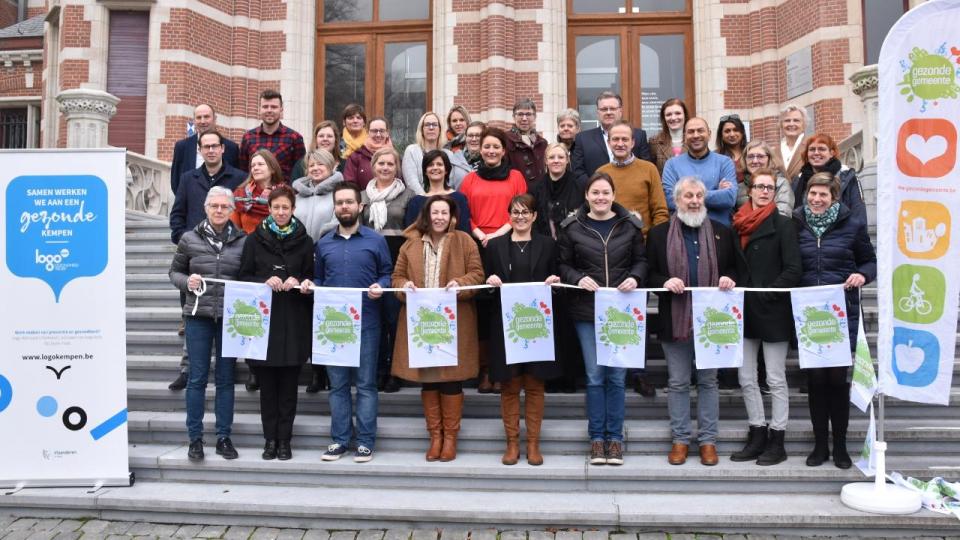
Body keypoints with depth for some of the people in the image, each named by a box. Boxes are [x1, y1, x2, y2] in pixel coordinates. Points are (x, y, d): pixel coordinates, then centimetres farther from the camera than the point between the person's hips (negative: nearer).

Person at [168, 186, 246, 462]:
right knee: (197, 377, 4)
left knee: (226, 378, 8)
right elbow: (174, 271, 10)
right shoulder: (190, 238, 3)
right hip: (198, 316, 0)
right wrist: (186, 281, -10)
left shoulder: (242, 240, 3)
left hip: (230, 317, 1)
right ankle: (195, 438, 15)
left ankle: (223, 437, 18)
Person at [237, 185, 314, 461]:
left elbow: (312, 278, 8)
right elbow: (243, 277, 5)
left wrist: (297, 282, -12)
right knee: (267, 383, 5)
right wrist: (266, 281, -13)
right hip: (263, 319, 1)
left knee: (288, 384, 4)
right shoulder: (255, 240, 7)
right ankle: (270, 439, 15)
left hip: (294, 322, 0)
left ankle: (284, 439, 13)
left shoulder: (304, 241, 6)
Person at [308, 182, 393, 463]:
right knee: (337, 384, 8)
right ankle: (339, 439, 17)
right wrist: (311, 287, -3)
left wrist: (380, 287, -16)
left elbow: (387, 273, 4)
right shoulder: (323, 243, 14)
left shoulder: (375, 240, 3)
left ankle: (365, 441, 9)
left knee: (365, 384, 1)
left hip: (366, 322, -3)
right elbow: (318, 278, 18)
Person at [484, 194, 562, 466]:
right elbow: (486, 282, 9)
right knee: (509, 386, 4)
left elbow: (555, 280, 9)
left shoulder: (548, 245, 8)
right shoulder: (495, 245, 8)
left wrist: (555, 281, -13)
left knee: (534, 385, 5)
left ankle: (533, 443, 16)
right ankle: (512, 443, 16)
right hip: (505, 324, 0)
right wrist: (490, 281, -13)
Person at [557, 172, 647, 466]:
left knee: (617, 376, 5)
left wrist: (635, 278, -11)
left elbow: (641, 260, 8)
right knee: (594, 376, 3)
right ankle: (597, 437, 16)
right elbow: (564, 265, 5)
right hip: (586, 311, 0)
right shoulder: (572, 227, 2)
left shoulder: (630, 225, 4)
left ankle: (615, 437, 19)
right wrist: (578, 279, -14)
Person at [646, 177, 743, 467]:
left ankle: (708, 440, 20)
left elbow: (738, 267, 12)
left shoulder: (723, 233, 7)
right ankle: (679, 439, 19)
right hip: (675, 320, -1)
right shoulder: (659, 234, 3)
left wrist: (729, 279, -9)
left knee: (708, 381, 10)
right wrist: (664, 282, -17)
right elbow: (648, 273, 2)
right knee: (677, 383, 7)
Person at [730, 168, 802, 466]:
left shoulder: (783, 224, -4)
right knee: (746, 378, 9)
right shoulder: (739, 224, 9)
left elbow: (793, 270, -10)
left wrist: (767, 293, -17)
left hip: (773, 311, -5)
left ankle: (777, 441, 14)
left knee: (776, 379, 3)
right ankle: (758, 436, 22)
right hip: (745, 310, 5)